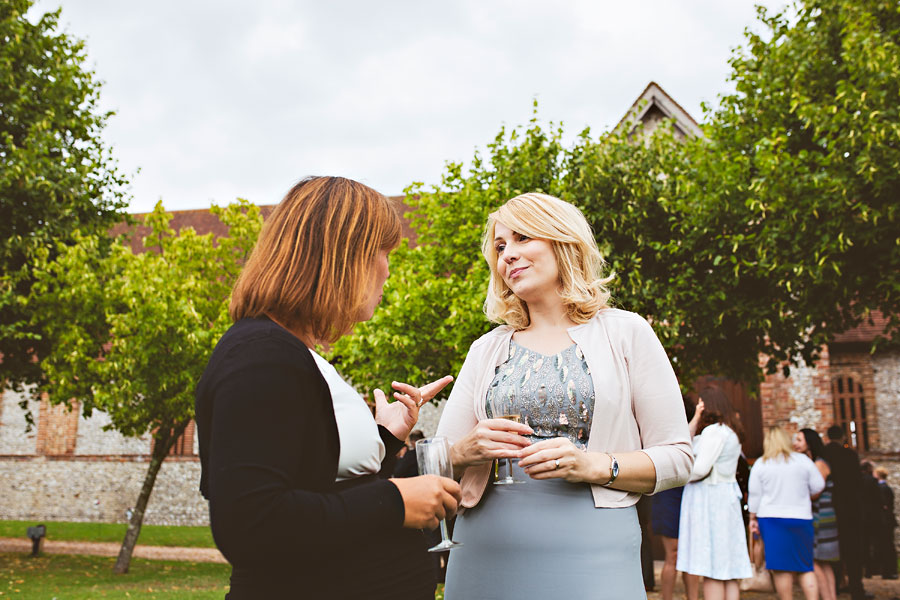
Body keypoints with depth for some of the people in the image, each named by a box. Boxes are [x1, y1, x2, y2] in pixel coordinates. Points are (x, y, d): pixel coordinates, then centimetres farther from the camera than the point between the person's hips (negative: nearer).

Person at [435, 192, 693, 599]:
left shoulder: (626, 333, 2)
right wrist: (466, 451, -12)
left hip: (591, 552, -2)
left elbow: (676, 458, 0)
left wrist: (596, 466, -16)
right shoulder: (486, 350, 10)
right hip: (486, 553, 3)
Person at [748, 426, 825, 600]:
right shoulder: (803, 460, 0)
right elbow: (818, 486, 5)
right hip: (801, 518, 1)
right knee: (806, 567, 7)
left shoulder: (760, 464, 0)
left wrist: (753, 518, 10)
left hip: (771, 519, -1)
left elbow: (755, 494, 1)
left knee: (781, 568, 0)